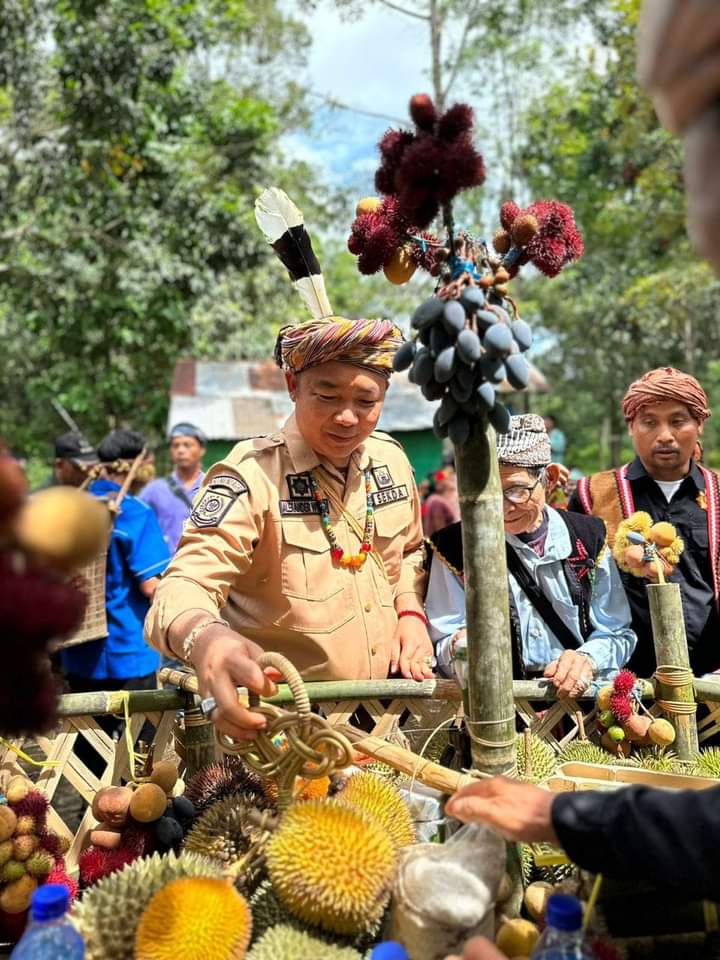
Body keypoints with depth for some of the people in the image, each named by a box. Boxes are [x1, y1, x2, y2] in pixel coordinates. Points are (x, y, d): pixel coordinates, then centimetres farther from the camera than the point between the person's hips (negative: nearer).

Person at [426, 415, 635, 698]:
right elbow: (441, 651, 0)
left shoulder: (589, 538, 7)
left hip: (579, 695, 1)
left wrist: (587, 659, -13)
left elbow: (617, 635, 8)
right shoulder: (454, 547, 1)